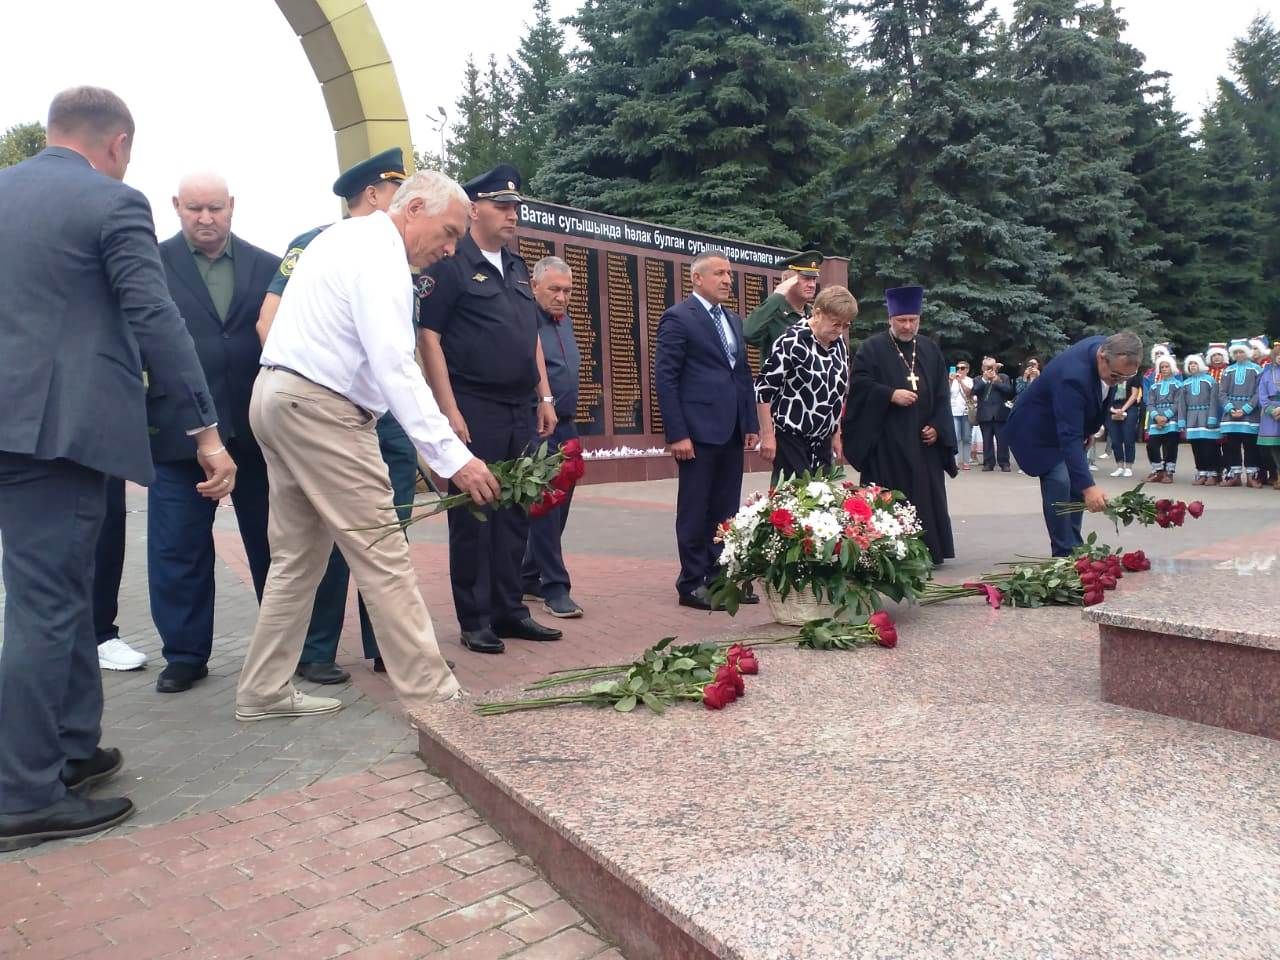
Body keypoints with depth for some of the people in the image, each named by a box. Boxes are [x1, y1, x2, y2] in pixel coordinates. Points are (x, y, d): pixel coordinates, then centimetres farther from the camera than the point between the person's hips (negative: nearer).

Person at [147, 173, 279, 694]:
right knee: (179, 549, 6)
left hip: (257, 427, 1)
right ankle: (185, 654, 21)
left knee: (272, 543, 11)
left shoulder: (266, 266, 7)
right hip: (179, 429, -1)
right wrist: (141, 415, -12)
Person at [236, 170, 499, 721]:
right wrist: (452, 456, -26)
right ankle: (430, 696, -3)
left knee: (298, 556, 14)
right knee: (382, 553, -8)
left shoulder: (348, 237, 18)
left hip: (278, 396, 10)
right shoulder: (380, 254, -14)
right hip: (319, 406, -10)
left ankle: (264, 691, 20)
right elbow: (395, 366, -24)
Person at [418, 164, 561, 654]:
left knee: (515, 513, 10)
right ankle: (474, 620, 10)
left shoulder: (516, 267, 17)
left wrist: (545, 398, 15)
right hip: (474, 411, -7)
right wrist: (450, 410, -16)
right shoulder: (450, 264, -5)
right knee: (472, 515, 1)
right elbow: (429, 338, -10)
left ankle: (508, 610, 20)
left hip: (521, 411, 7)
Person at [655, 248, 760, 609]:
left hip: (732, 431, 7)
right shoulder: (678, 317, -6)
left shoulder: (734, 321, 18)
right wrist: (677, 434, -16)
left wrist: (751, 424, 12)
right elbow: (665, 378, -11)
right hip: (698, 430, -7)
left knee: (726, 511, 11)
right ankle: (692, 584, 10)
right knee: (695, 511, 1)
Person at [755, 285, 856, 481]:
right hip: (790, 437, -7)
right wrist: (767, 436, -16)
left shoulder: (839, 344, 8)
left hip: (822, 440, 7)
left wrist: (836, 434, 19)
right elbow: (764, 387, -15)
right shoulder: (793, 341, -15)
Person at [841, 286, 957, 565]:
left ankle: (927, 551, 14)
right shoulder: (872, 348, -1)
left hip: (923, 440, 4)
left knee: (926, 495, 6)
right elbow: (859, 384, -10)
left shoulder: (930, 349, 13)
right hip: (886, 440, -4)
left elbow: (942, 394, 11)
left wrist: (937, 427, -1)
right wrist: (890, 395, -19)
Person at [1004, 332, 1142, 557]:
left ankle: (1075, 549, 16)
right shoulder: (1073, 376, -39)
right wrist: (1088, 486, -48)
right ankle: (1065, 554, -10)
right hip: (1040, 430, -8)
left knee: (1077, 481, 7)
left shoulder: (1107, 347, -14)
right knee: (1059, 483, -18)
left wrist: (1090, 429, 14)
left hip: (1070, 422, 9)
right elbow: (1069, 437, -42)